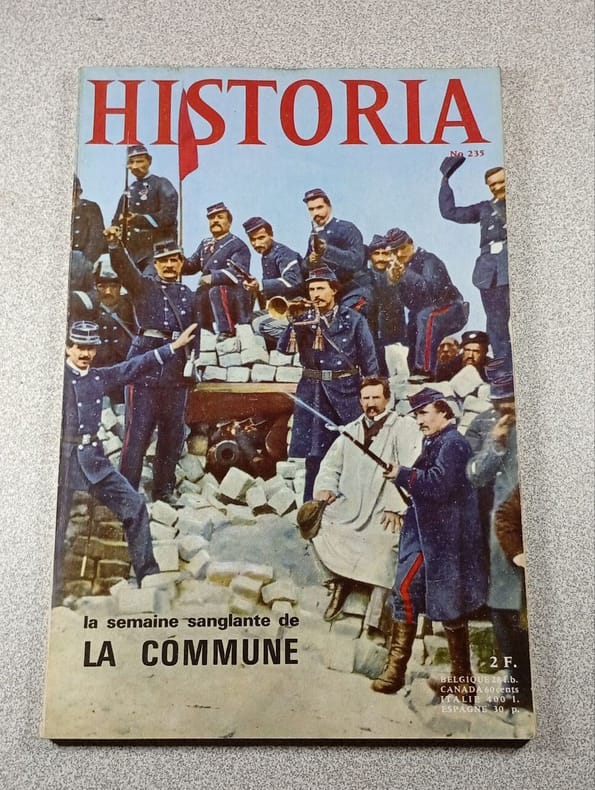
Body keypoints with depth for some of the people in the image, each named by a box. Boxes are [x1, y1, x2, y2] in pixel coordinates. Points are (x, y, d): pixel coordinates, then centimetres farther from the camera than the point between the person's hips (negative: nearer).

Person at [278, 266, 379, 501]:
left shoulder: (354, 320, 2)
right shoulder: (303, 320, 10)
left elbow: (369, 362, 2)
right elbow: (284, 348, -4)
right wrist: (296, 324, -17)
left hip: (346, 391, -2)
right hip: (313, 392, 2)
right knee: (313, 455, 4)